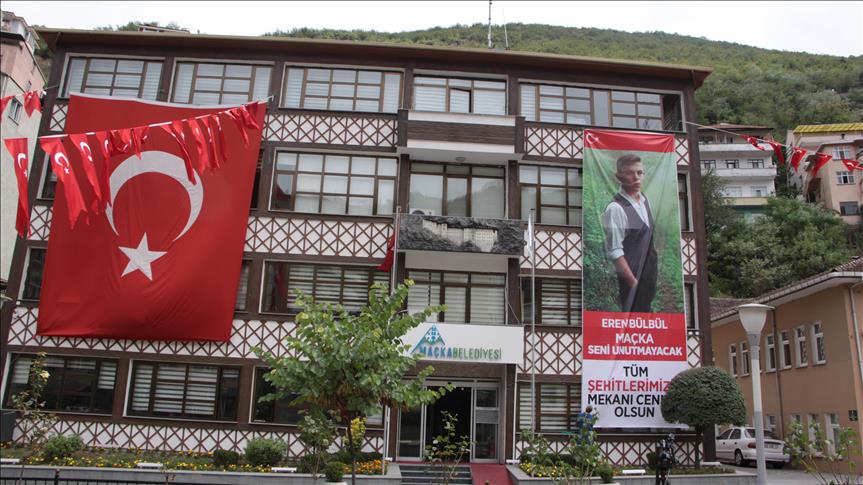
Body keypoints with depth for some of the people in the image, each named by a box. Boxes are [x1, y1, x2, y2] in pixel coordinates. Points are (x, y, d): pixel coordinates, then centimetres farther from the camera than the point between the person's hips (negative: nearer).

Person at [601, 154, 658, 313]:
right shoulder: (616, 208, -21)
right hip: (632, 277, -7)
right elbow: (614, 252, -22)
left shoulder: (645, 199, 4)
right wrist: (633, 282, -19)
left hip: (650, 274, 8)